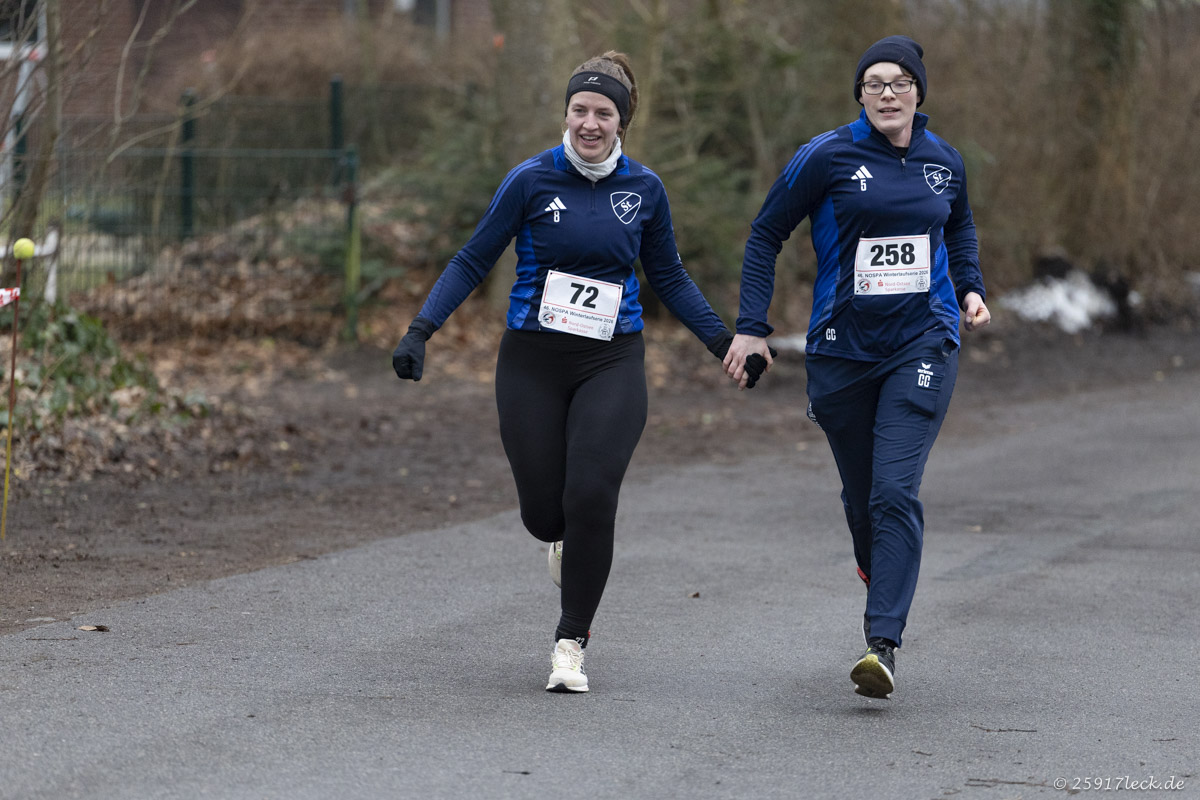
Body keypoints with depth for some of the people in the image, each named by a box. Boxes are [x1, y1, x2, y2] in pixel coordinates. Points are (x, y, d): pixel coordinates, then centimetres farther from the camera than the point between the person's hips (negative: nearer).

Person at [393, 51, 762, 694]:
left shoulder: (644, 189, 2)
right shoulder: (532, 180, -5)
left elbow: (668, 278, 16)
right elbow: (473, 261, 1)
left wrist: (723, 340, 10)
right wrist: (422, 329, -9)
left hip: (611, 362, 0)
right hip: (533, 361, 0)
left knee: (591, 497, -16)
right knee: (543, 511, -1)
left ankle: (571, 642, -3)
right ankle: (567, 542, 40)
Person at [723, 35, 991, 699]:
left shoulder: (943, 163, 5)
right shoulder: (828, 157, -5)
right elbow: (766, 234, 2)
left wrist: (971, 290, 10)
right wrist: (752, 327, -4)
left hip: (923, 344, 0)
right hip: (843, 346, 0)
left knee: (895, 489, -14)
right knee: (861, 492, 10)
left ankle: (883, 644, -20)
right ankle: (880, 576, 43)